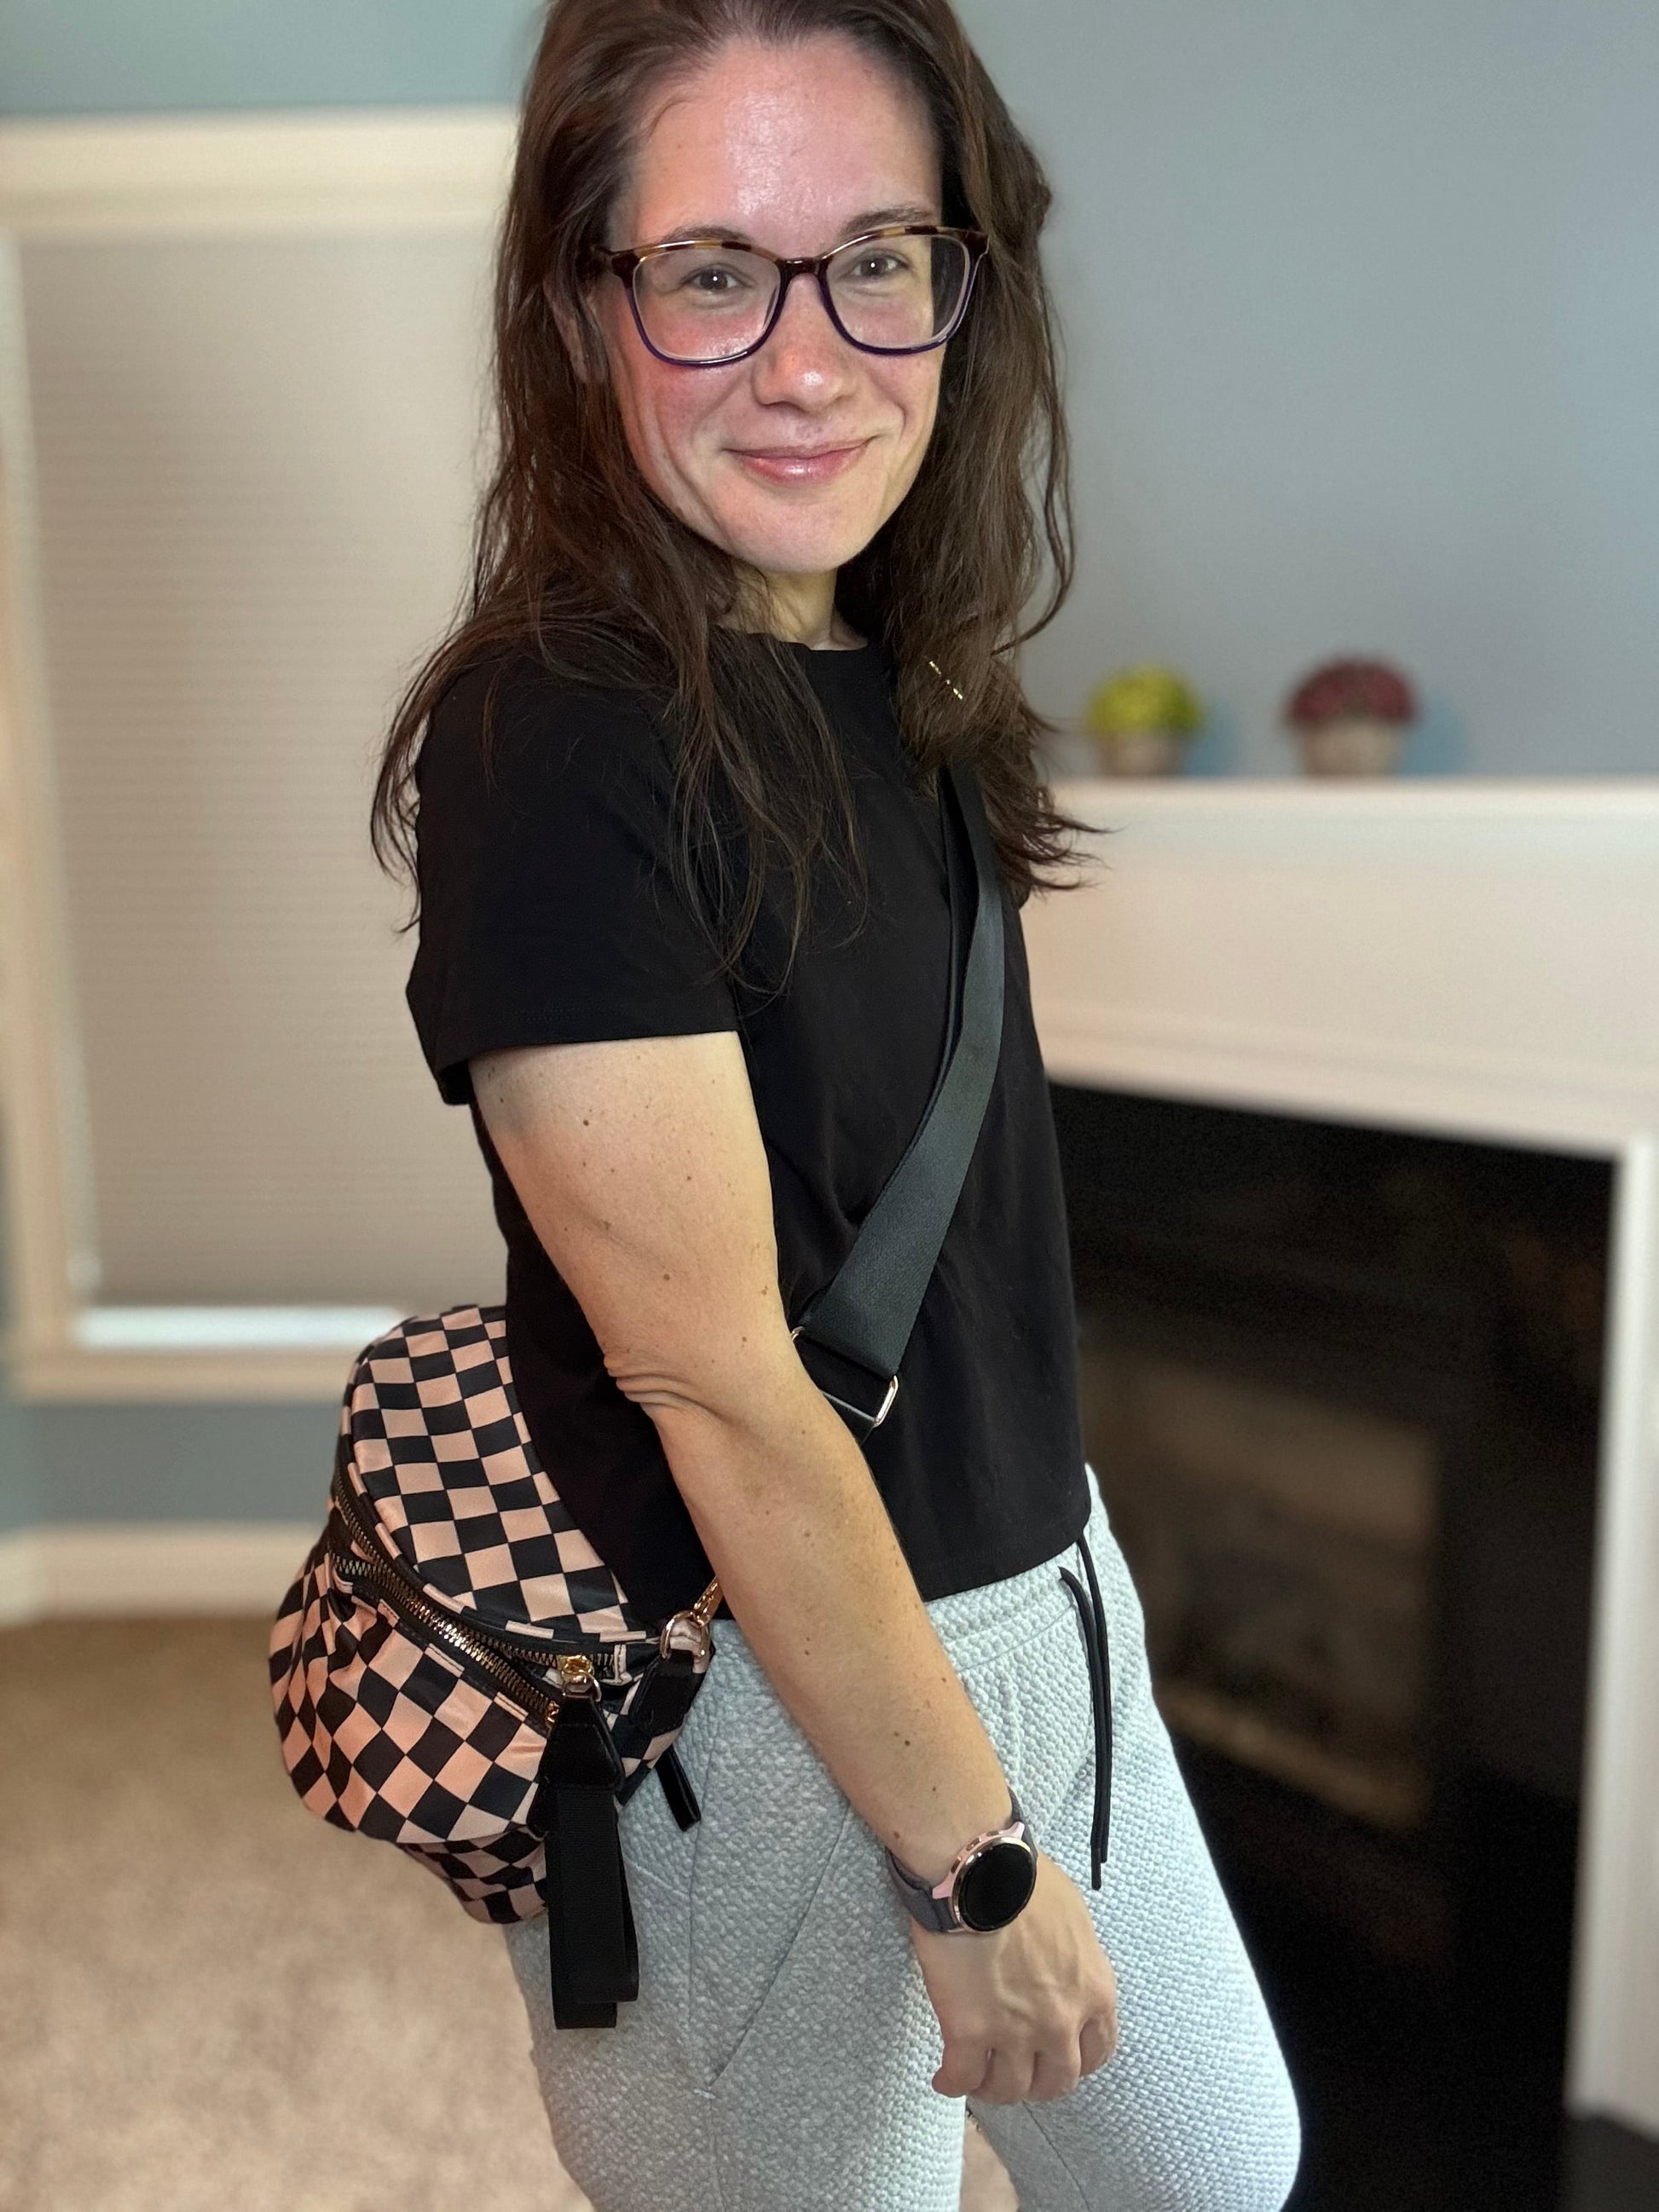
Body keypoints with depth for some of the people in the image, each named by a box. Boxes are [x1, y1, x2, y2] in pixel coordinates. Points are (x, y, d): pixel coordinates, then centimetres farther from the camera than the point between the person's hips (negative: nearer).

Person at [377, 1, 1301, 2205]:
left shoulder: (886, 677, 1)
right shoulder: (555, 741, -25)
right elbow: (721, 1396, -23)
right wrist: (975, 1861, -14)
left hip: (1037, 1591, 8)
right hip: (751, 1714, -8)